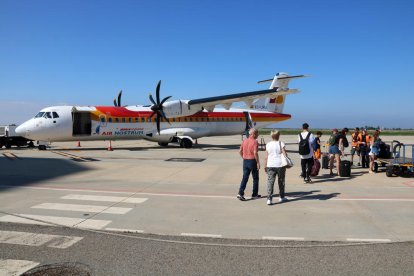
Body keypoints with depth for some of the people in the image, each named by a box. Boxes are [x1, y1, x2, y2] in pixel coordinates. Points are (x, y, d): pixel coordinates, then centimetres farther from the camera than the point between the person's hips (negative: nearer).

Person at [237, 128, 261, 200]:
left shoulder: (244, 141, 7)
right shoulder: (255, 142, -13)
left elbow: (240, 151, 9)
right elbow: (255, 153, -20)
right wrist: (258, 162, -14)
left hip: (245, 161, 5)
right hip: (253, 161, -5)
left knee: (245, 177, 6)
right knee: (255, 178, 10)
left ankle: (240, 193, -5)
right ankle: (255, 194, 18)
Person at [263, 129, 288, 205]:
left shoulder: (268, 144, 2)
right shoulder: (281, 143, -5)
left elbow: (266, 157, 3)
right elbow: (285, 154, -8)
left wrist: (265, 166, 10)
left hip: (270, 165, 1)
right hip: (280, 165, -1)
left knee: (270, 182, -1)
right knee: (281, 181, 15)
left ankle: (269, 199, -9)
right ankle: (281, 197, 29)